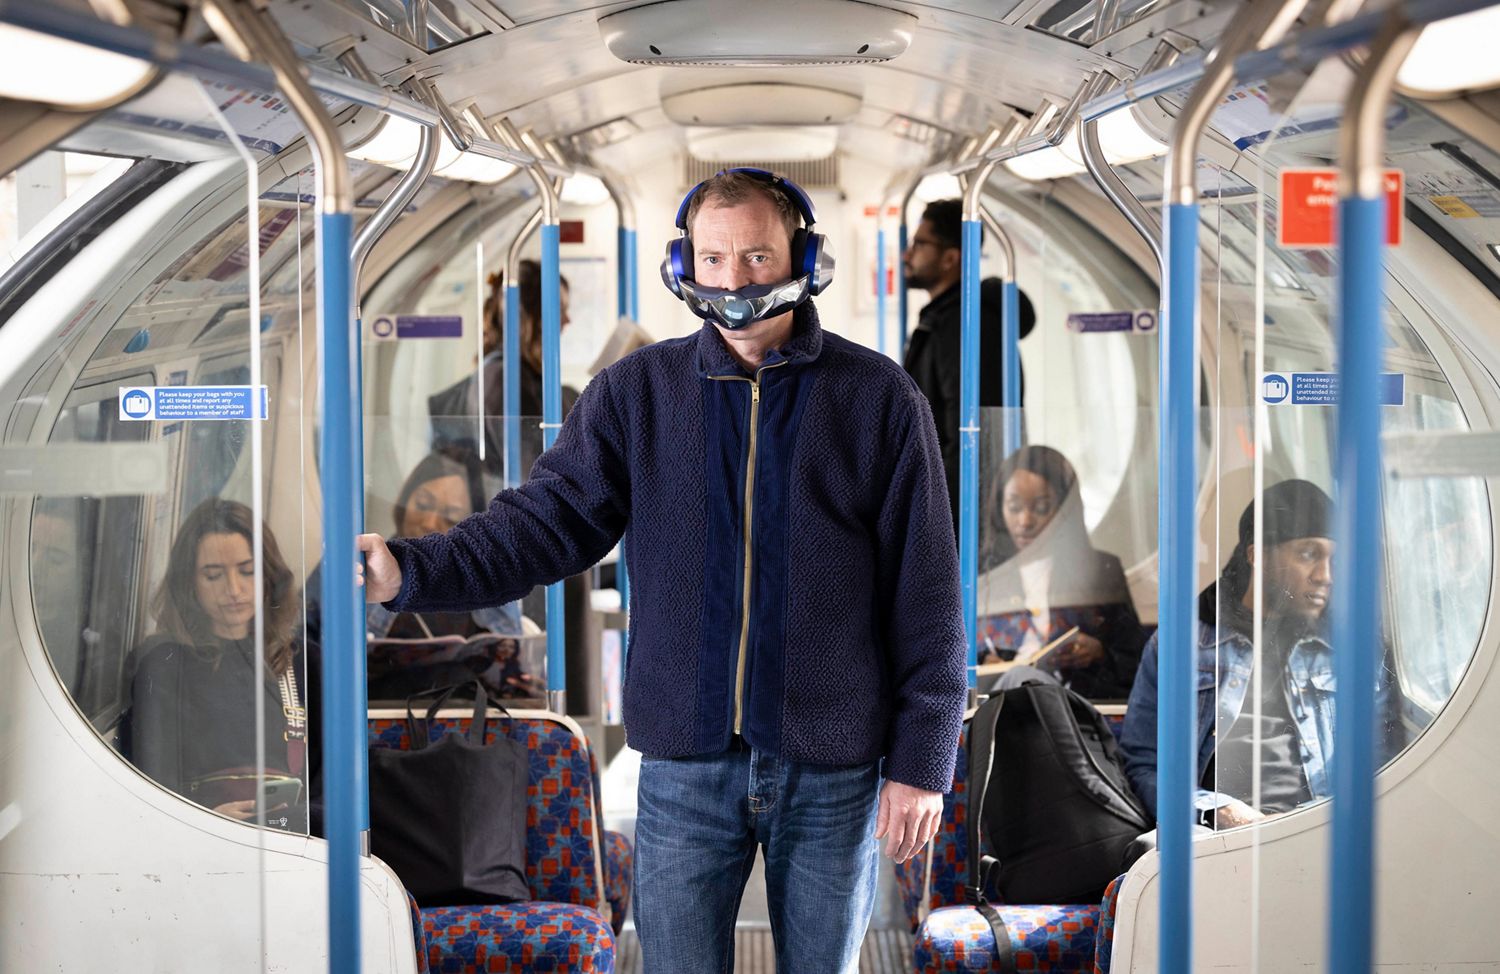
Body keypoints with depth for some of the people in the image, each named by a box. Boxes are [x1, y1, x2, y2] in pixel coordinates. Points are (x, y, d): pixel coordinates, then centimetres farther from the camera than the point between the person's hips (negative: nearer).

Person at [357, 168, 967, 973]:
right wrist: (412, 571, -22)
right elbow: (550, 518, -5)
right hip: (686, 763, 1)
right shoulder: (636, 391, 3)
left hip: (833, 769, -1)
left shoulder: (878, 400, -3)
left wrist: (922, 759, -4)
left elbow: (926, 596, -2)